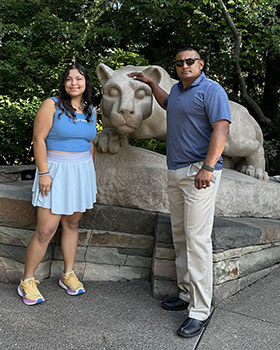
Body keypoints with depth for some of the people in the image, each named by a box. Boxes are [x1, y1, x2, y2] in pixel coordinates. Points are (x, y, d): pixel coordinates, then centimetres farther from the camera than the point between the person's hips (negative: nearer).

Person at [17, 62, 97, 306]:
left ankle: (68, 275, 25)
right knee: (46, 230, -6)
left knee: (72, 224, 12)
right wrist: (43, 172, -16)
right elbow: (39, 139, -10)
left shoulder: (90, 110, 11)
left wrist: (92, 172, 17)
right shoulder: (52, 105, -6)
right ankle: (27, 281, 10)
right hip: (56, 171, -5)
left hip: (82, 172, 5)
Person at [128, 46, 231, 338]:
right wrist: (151, 84, 42)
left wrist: (208, 167, -29)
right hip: (175, 172, 9)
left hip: (198, 173, -9)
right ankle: (187, 294, 24)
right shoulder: (177, 89, 18)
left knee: (197, 239, -10)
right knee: (180, 237, 12)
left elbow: (221, 128, -19)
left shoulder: (211, 90, -8)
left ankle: (200, 311, -3)